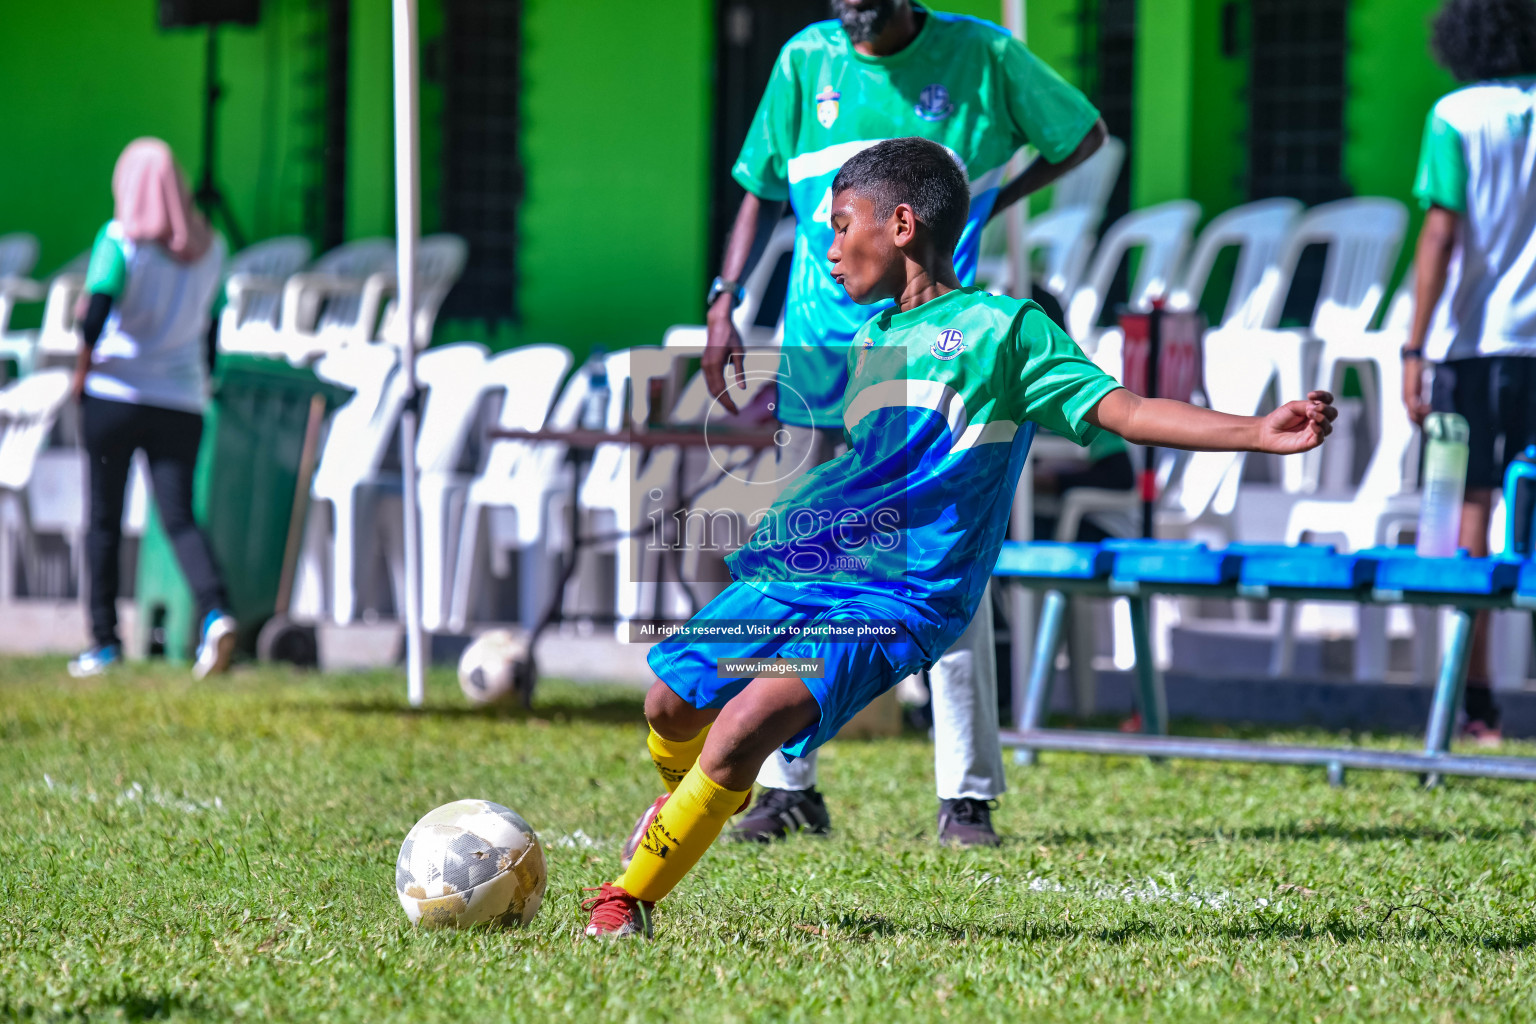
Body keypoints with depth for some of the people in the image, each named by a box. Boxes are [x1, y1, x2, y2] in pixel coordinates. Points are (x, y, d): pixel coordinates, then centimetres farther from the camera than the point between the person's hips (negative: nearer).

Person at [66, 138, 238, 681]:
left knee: (104, 518, 8)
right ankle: (215, 611, -27)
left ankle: (104, 639, 10)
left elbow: (95, 313, -17)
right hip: (182, 399, 3)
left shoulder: (120, 239, -8)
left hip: (113, 392, -3)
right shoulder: (209, 249, 6)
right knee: (178, 516, -2)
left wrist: (83, 370, -4)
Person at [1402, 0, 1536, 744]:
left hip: (1474, 340, -3)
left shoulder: (1457, 117, -3)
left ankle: (1474, 702, -2)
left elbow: (1441, 236, -8)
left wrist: (1414, 351, -7)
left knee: (1471, 511, 1)